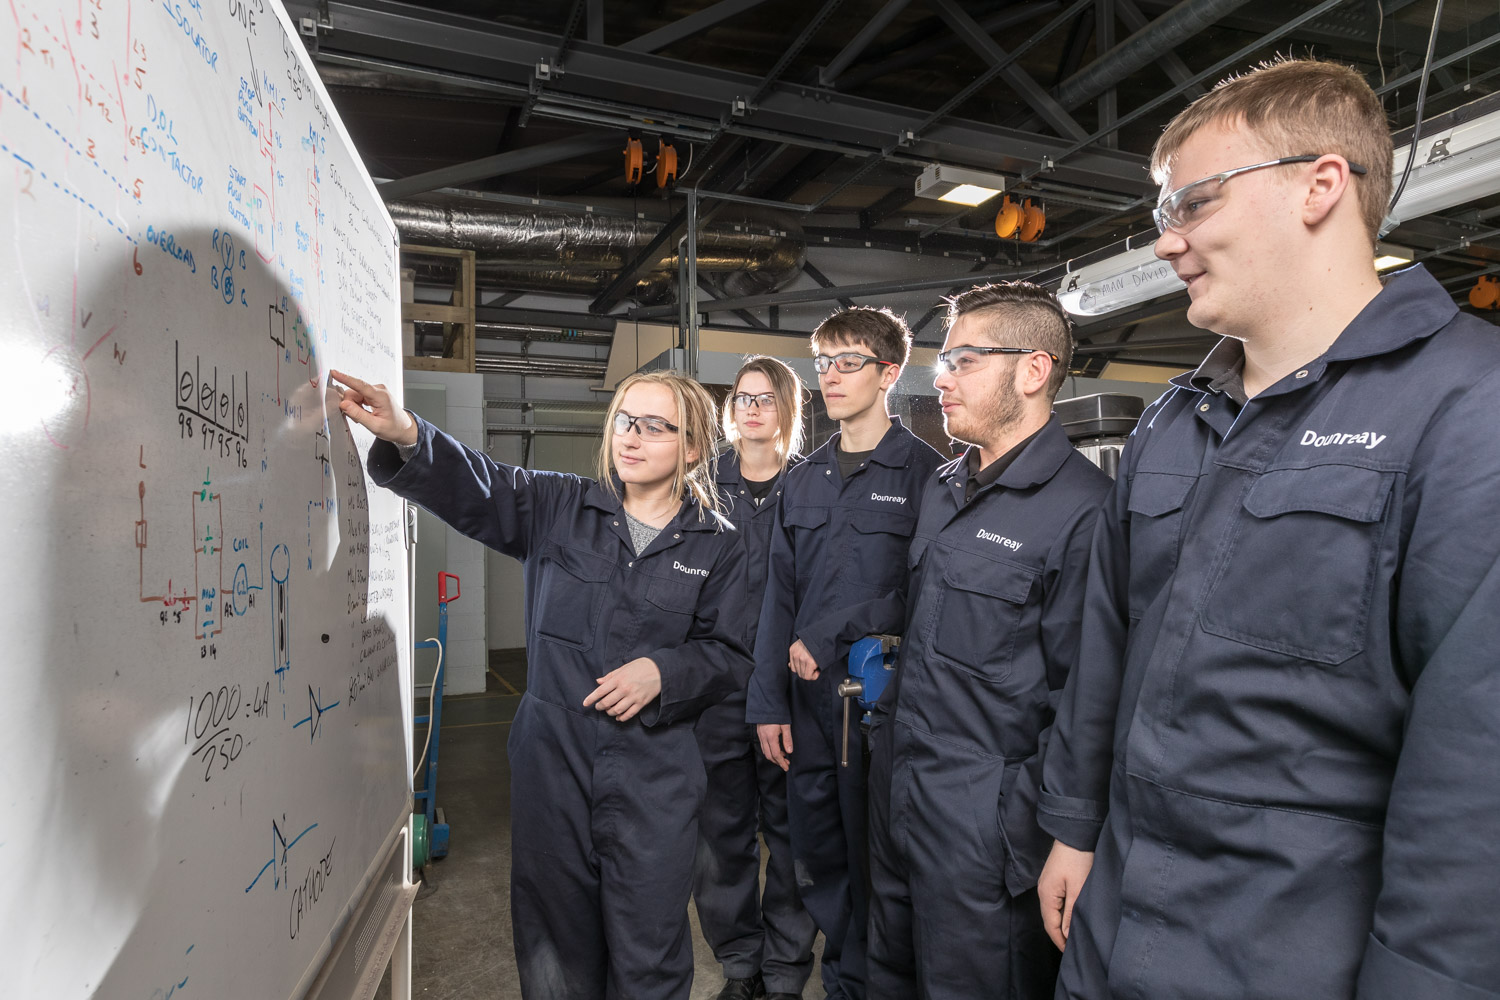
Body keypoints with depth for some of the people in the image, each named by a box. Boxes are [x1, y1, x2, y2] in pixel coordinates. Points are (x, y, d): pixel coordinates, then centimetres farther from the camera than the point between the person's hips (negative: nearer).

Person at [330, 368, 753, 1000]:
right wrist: (407, 436, -28)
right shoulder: (559, 509, 3)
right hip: (551, 759, 2)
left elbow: (732, 656, 2)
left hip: (653, 774, -1)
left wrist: (664, 671, -14)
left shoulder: (718, 546, 0)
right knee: (555, 935, 17)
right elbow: (473, 486, -10)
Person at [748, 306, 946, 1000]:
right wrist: (769, 702, 4)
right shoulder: (803, 480, 9)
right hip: (807, 704, 5)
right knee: (817, 861, 17)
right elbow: (780, 595, 8)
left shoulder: (925, 472, -6)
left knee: (875, 863, 10)